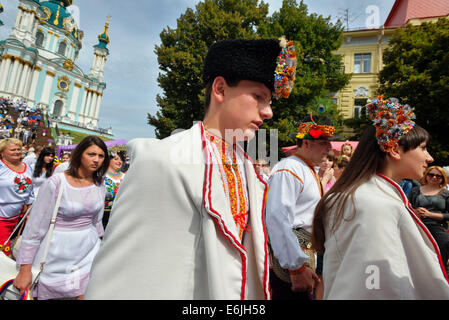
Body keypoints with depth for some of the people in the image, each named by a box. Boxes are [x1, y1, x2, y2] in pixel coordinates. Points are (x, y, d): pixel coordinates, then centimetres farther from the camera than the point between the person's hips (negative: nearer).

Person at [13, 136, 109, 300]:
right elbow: (34, 227, -12)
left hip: (88, 250, 4)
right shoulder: (56, 183, -16)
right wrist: (25, 269, -10)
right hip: (57, 254, -3)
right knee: (44, 294, 16)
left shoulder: (99, 183, -2)